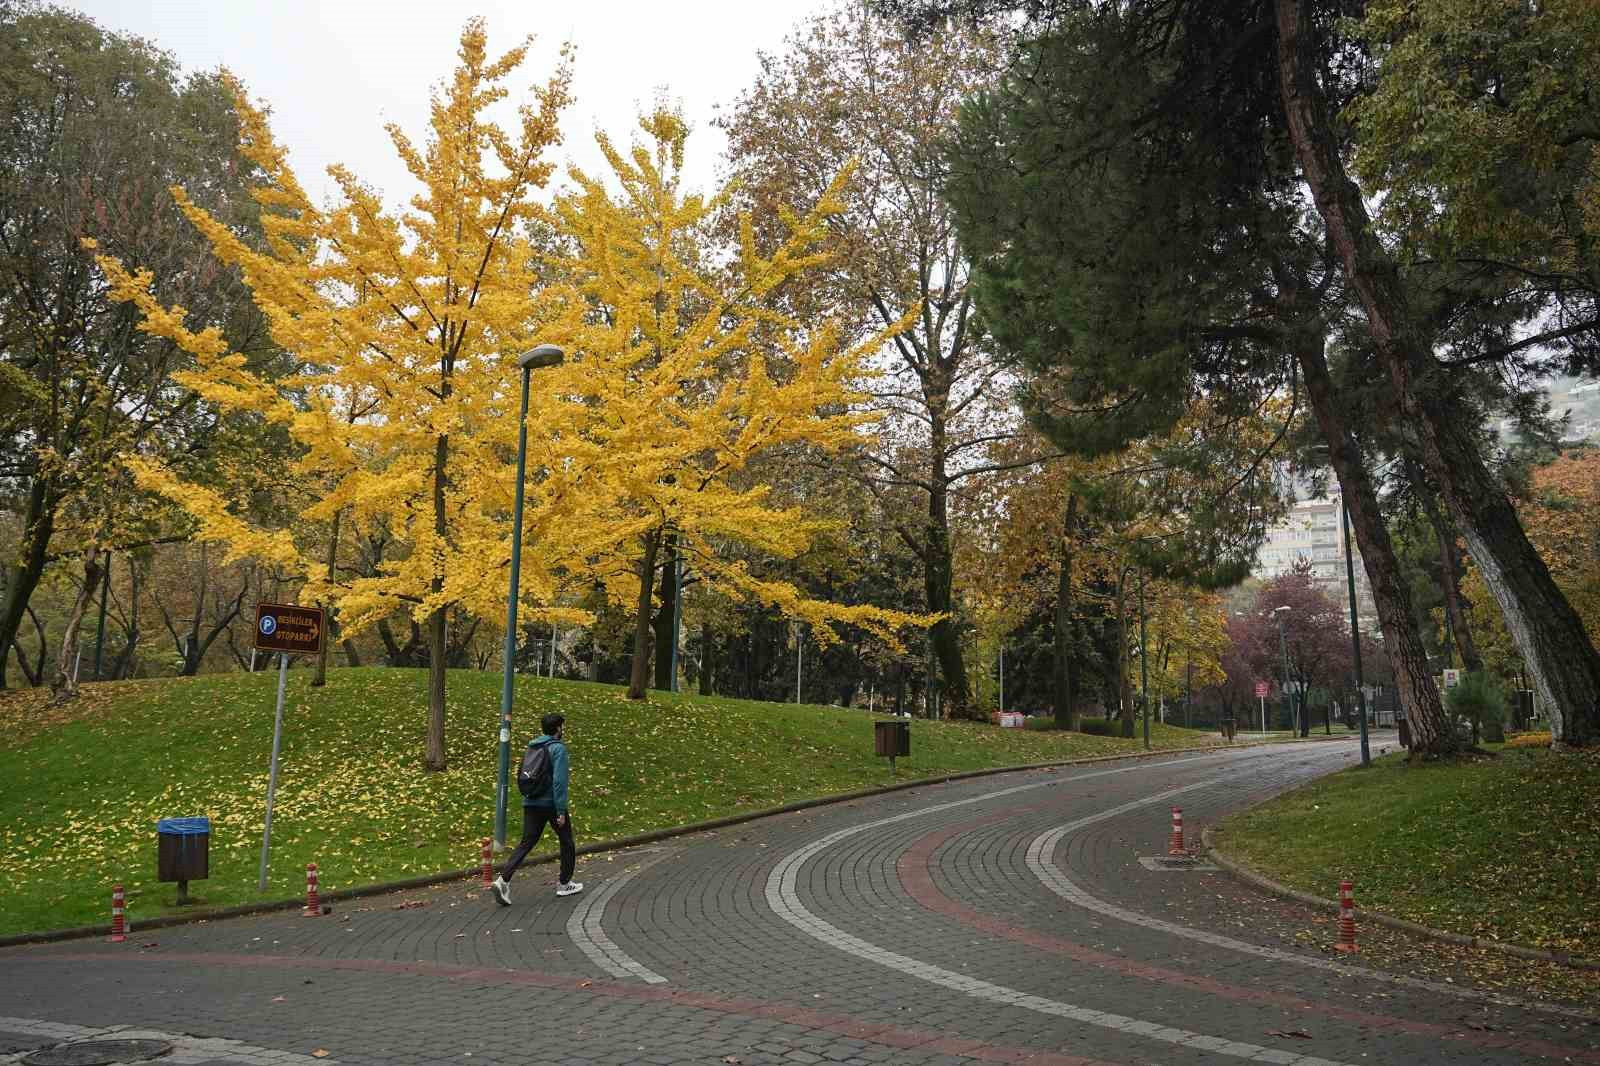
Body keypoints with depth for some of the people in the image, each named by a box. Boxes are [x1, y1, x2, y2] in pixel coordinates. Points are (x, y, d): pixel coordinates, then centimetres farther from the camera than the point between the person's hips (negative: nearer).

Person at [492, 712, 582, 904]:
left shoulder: (532, 747, 11)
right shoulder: (558, 749, -12)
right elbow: (559, 781, -19)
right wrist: (561, 811, -18)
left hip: (531, 803, 6)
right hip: (552, 803, -6)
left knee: (526, 843, 3)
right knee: (566, 843, 13)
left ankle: (504, 879, -15)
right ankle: (564, 884, 22)